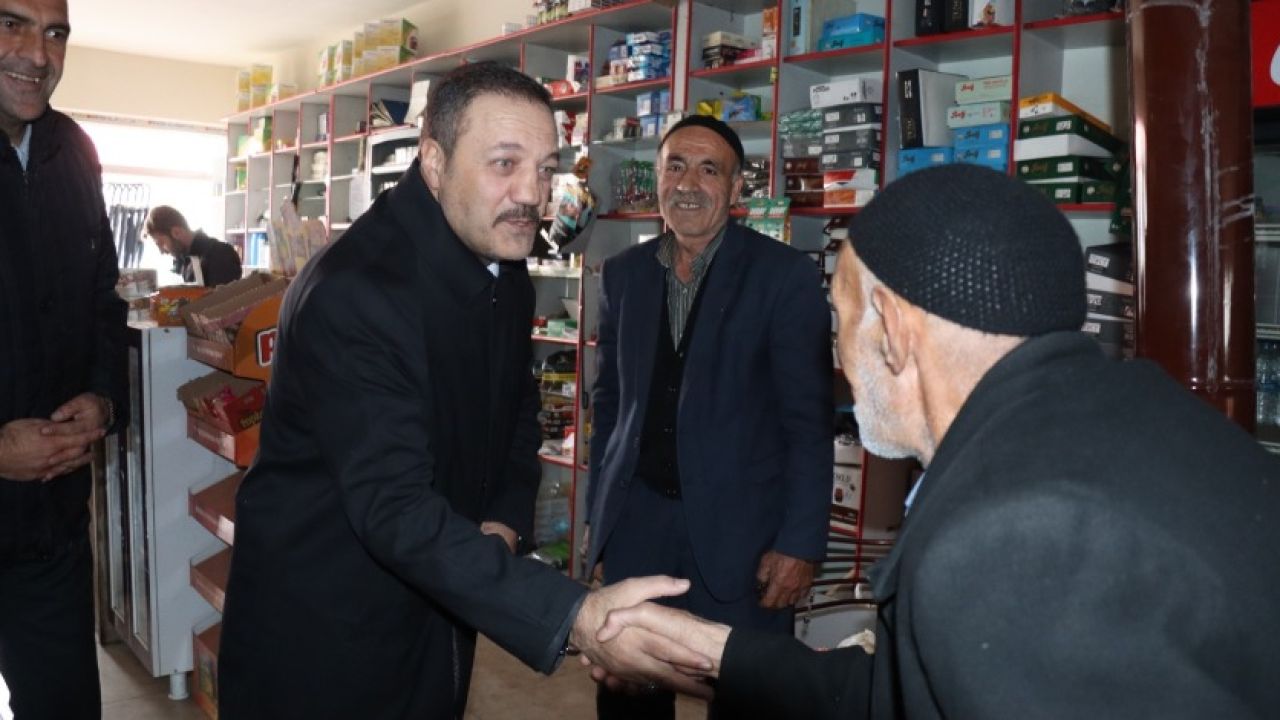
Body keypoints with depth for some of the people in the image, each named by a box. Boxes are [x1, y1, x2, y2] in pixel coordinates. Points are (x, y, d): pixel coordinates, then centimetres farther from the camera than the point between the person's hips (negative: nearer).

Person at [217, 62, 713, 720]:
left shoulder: (507, 270, 0)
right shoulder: (352, 291, -26)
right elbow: (394, 507, -33)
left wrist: (505, 525, -5)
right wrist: (573, 616, -41)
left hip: (438, 612, 7)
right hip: (320, 627, -7)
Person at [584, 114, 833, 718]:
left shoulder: (786, 275, -7)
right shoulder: (623, 274, 7)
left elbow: (807, 421, -8)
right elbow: (609, 402, 13)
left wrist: (801, 543, -12)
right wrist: (597, 512, 11)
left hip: (740, 525, -3)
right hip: (636, 519, 4)